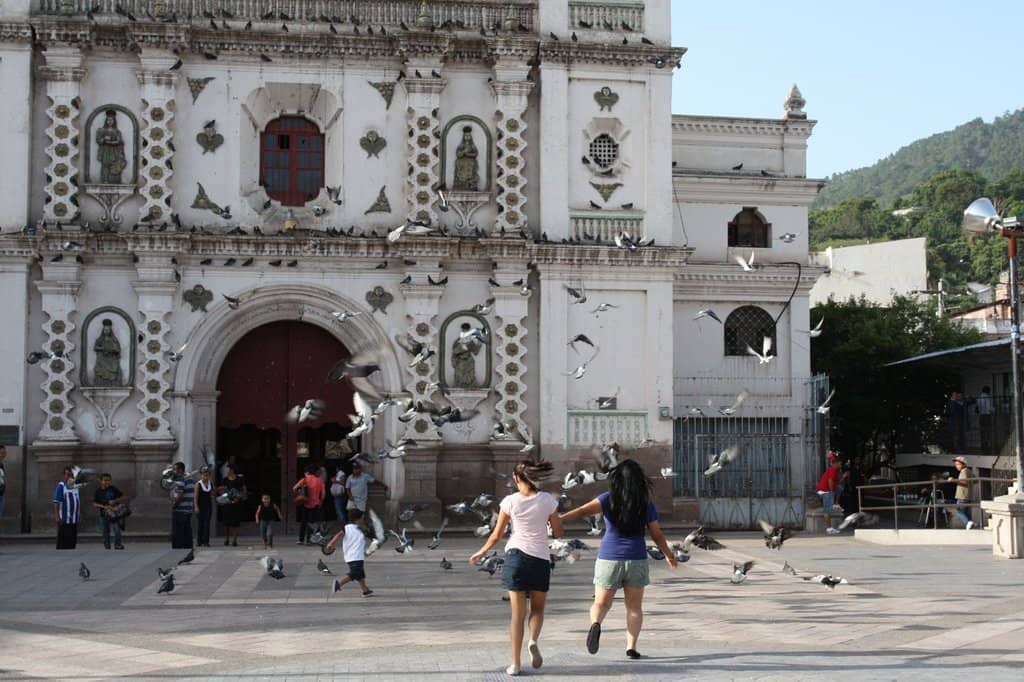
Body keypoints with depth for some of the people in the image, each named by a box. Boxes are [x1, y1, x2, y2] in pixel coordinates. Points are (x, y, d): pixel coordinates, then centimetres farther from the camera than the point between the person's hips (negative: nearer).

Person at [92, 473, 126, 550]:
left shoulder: (113, 489, -1)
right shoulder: (98, 491, 0)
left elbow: (123, 497, 3)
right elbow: (94, 504, -1)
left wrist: (115, 501, -14)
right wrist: (104, 506, -15)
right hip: (104, 515, 1)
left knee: (117, 529, -10)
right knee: (105, 531, 7)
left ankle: (117, 545, -2)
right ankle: (107, 545, 20)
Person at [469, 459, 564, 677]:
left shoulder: (510, 501, -3)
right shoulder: (548, 500, -2)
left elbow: (497, 535, 3)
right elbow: (558, 532, 4)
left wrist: (481, 553, 19)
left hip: (515, 555, 0)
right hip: (540, 558, 0)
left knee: (517, 613, 5)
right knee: (538, 608, 18)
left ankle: (515, 663, 2)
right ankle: (533, 640, -12)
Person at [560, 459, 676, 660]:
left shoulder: (608, 499, -4)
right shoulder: (646, 505, 0)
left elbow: (584, 510, -20)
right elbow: (657, 535, 5)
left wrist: (559, 518, -29)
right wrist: (669, 555, 21)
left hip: (609, 559, 0)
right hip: (636, 560, 1)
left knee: (601, 603, 12)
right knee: (634, 607, 14)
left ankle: (595, 624, -19)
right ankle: (631, 646, 1)